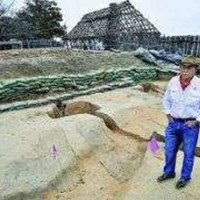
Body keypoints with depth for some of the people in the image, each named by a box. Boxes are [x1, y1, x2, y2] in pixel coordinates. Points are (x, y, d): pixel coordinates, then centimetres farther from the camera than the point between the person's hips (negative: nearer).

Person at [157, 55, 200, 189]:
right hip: (173, 123, 4)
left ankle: (185, 177, 36)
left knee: (188, 154, 13)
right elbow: (167, 99, 10)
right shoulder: (173, 81, -6)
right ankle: (169, 172, 40)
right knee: (169, 151, 16)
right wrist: (168, 114, 5)